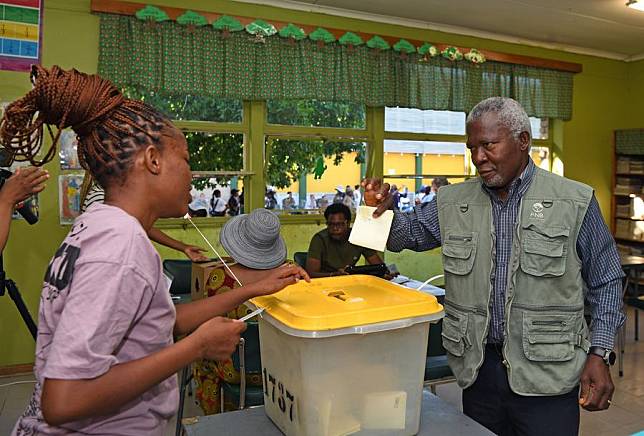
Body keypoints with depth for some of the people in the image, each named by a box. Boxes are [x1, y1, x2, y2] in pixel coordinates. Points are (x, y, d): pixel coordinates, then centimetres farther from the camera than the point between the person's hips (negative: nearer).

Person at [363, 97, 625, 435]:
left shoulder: (575, 201, -5)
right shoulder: (453, 202, 2)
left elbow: (605, 282, 1)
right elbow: (407, 233, 8)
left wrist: (599, 354, -6)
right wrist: (383, 212, -14)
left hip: (546, 374, -3)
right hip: (478, 368, 3)